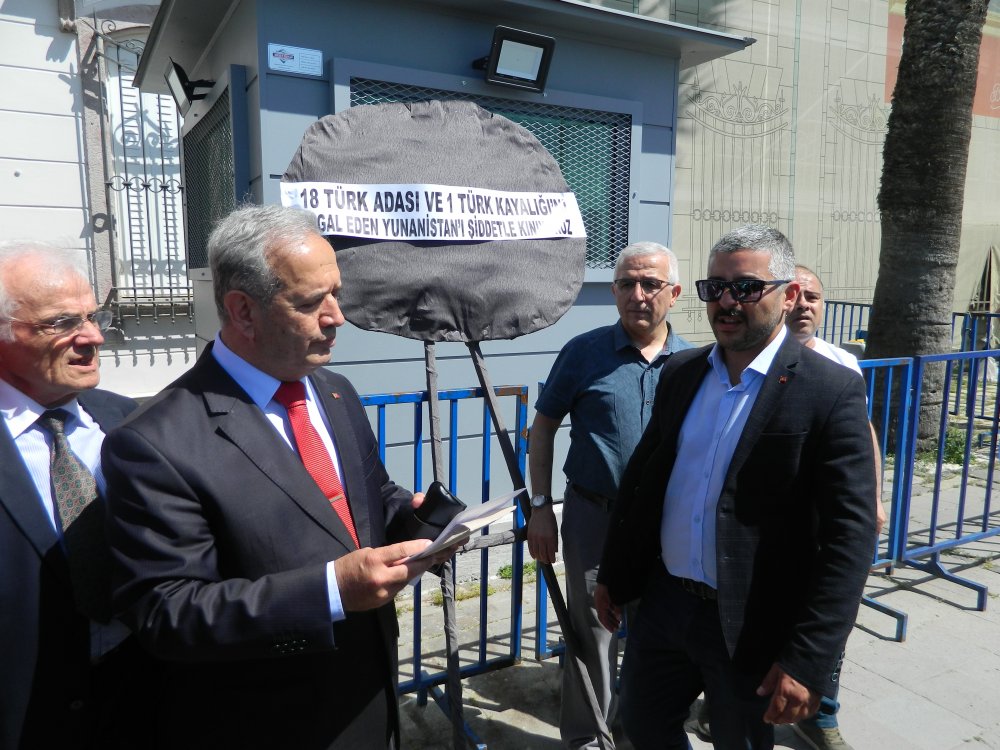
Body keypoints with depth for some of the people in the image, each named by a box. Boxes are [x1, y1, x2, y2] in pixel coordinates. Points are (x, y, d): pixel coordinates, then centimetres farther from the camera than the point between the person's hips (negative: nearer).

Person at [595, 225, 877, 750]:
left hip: (751, 626, -5)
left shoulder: (830, 392, -15)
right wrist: (613, 576, 13)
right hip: (663, 602, 5)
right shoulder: (679, 372, 3)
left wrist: (807, 661, -20)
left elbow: (850, 536, -17)